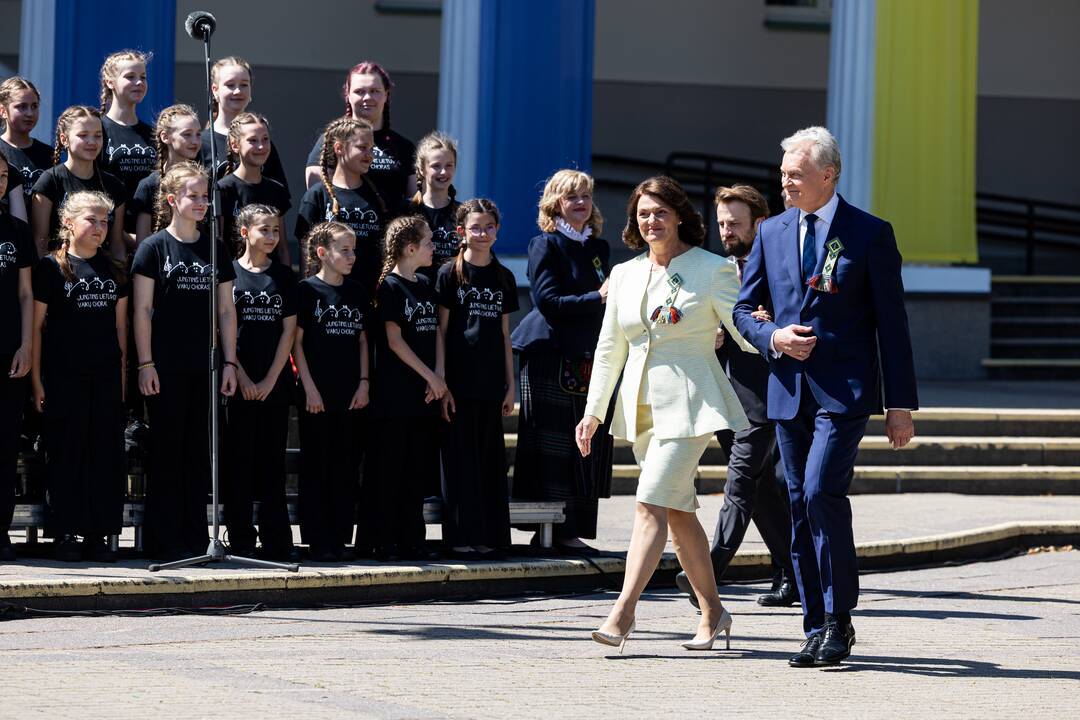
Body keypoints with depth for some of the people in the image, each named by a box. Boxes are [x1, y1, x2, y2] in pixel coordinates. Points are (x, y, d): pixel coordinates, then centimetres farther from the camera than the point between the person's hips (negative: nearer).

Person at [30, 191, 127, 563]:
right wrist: (36, 379, -7)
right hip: (63, 375, -4)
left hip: (106, 377, 4)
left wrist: (123, 373, 10)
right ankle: (66, 534, 4)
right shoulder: (51, 267, -2)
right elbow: (36, 326, -2)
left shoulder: (114, 270, 12)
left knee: (107, 454, 2)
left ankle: (99, 535, 7)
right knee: (67, 452, -1)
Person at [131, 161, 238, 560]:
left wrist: (230, 362, 6)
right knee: (166, 451, -2)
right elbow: (143, 310, -4)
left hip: (204, 367, 4)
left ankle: (196, 539, 10)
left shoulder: (216, 250, 12)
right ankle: (165, 540, 2)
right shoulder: (154, 248, -2)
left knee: (198, 452, 6)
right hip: (166, 368, -4)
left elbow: (226, 310, 13)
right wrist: (145, 364, -10)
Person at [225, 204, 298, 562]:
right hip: (239, 382, -2)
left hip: (275, 382, 2)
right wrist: (242, 377, -9)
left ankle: (277, 541, 6)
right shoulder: (229, 273, 1)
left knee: (272, 462, 4)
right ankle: (241, 541, 3)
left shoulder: (284, 276, 9)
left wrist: (270, 379, -5)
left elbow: (288, 330, 4)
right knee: (239, 461, -1)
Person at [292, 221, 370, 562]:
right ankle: (318, 541, 1)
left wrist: (364, 382, 5)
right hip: (318, 394, -5)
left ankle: (340, 539, 10)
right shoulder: (308, 290, -3)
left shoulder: (356, 293, 12)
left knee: (347, 468, 5)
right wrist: (309, 387, -10)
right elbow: (297, 341, -5)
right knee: (316, 467, -1)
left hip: (351, 395, 5)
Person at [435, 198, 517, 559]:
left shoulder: (503, 278, 11)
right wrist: (441, 383, -9)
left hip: (491, 381, 4)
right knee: (460, 458, -3)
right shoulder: (450, 274, -2)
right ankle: (462, 535, 1)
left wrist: (511, 383, 10)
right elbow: (440, 332, -3)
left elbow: (504, 335, 14)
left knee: (490, 458, 6)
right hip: (459, 380, -4)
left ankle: (488, 536, 9)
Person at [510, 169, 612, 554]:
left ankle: (574, 530, 8)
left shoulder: (598, 248, 17)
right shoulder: (546, 245, -3)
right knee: (554, 448, -7)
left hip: (588, 359, 7)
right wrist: (597, 298, -20)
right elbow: (549, 301, -14)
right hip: (551, 359, -7)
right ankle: (558, 532, -5)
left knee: (589, 447, 4)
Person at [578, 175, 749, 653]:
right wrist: (593, 412, 13)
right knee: (679, 512, 10)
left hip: (688, 402, -6)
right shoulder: (625, 275, 13)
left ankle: (622, 612, -21)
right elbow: (609, 350, 17)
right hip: (641, 404, 6)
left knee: (651, 504, -16)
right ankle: (712, 611, 20)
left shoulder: (712, 270, -2)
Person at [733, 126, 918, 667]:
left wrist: (900, 405, -4)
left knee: (822, 491, -20)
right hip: (789, 391, 5)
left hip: (845, 390, -5)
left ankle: (839, 621, -9)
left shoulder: (870, 234, -1)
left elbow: (891, 324, -1)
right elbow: (743, 308, 17)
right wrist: (773, 337, -6)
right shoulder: (772, 232, 11)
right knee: (800, 506, 5)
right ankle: (817, 629, 12)